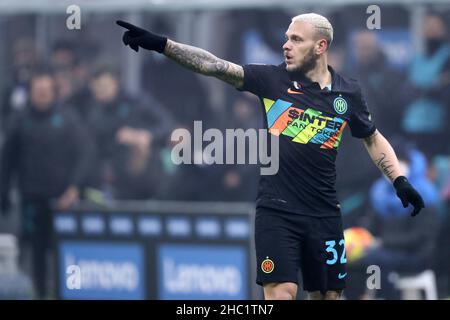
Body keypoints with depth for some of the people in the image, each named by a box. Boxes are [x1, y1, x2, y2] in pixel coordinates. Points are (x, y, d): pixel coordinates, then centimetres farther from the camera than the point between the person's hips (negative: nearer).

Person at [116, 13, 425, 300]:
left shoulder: (348, 93, 5)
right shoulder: (272, 79, -2)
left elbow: (373, 138, 20)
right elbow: (215, 66, -11)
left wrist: (400, 180, 9)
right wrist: (161, 43, -22)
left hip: (324, 214, 2)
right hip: (276, 210, -2)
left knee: (328, 294, 8)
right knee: (281, 291, -13)